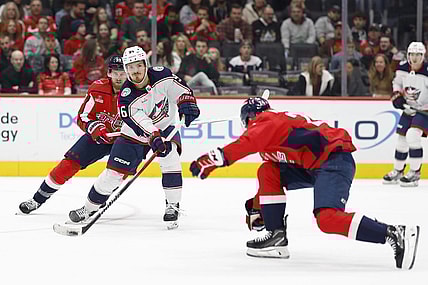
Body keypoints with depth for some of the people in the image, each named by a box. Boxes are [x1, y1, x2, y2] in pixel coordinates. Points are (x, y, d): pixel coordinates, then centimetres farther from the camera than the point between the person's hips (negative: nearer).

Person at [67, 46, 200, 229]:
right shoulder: (126, 96, -24)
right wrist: (154, 137, -47)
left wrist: (187, 104, -27)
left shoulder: (161, 75, -18)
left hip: (165, 127, 1)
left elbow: (181, 90, -7)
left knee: (170, 158, -27)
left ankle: (173, 206, -16)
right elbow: (138, 121, -32)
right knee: (114, 172, -4)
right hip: (135, 134, -1)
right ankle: (90, 208, 14)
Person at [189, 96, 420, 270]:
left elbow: (248, 143, -21)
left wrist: (214, 159, -23)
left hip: (334, 160, -10)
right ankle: (276, 236, 6)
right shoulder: (276, 122, 30)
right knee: (267, 171, 11)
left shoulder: (266, 120, 1)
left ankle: (397, 235, -32)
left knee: (327, 218, -26)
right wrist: (256, 206, 41)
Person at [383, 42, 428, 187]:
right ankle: (398, 171, 29)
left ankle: (415, 173, -13)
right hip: (409, 109, 6)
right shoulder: (402, 69, -3)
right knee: (402, 138, 10)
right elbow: (397, 83, 15)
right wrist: (397, 96, -1)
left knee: (412, 135, -23)